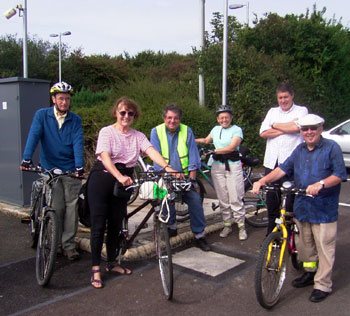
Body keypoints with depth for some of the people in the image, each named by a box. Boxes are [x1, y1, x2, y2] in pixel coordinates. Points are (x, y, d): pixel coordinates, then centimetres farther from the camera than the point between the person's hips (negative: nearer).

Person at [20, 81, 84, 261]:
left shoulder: (75, 120, 4)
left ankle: (69, 244, 10)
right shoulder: (42, 115, 2)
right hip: (50, 169, -1)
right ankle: (56, 243, 18)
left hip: (71, 170, 1)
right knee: (56, 208, 0)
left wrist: (79, 166, -21)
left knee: (71, 207, -1)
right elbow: (33, 136, -10)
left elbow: (78, 143, -8)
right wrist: (26, 159, -24)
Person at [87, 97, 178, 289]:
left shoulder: (138, 136, 6)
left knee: (116, 225, 13)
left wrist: (167, 167, -28)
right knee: (99, 225, -2)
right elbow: (105, 156, -22)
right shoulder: (107, 132, -7)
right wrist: (119, 176, -38)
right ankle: (95, 268, 9)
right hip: (102, 179, -4)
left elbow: (151, 151, -10)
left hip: (124, 181, 5)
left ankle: (112, 264, 28)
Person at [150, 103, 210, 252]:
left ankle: (199, 235, 1)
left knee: (195, 200, -12)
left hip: (184, 175, 1)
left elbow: (193, 156, -2)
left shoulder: (187, 131, 1)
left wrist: (191, 178, -11)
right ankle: (172, 226, 8)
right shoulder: (156, 131, -3)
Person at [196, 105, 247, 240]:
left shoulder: (236, 130, -3)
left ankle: (241, 226, 7)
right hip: (217, 165, 4)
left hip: (233, 165, -4)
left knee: (236, 198, -5)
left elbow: (231, 147, -15)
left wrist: (214, 150, -17)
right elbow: (206, 140, 28)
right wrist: (193, 140, 12)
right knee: (222, 198, 6)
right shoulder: (216, 129, 12)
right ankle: (227, 225, 18)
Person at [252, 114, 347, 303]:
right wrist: (262, 181, -7)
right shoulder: (299, 150, 12)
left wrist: (320, 184, -29)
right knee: (303, 243, 17)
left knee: (324, 247, 1)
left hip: (324, 209, -6)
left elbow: (340, 174, -12)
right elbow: (283, 168, 6)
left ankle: (323, 285, 14)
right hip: (301, 207, 6)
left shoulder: (331, 147, -6)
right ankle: (310, 273, 37)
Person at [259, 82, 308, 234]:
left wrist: (275, 125, -1)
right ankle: (271, 233, 25)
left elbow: (296, 127, -16)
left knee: (291, 200, -1)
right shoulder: (272, 111, 16)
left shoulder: (301, 110, 5)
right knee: (271, 200, 10)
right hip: (272, 162, 4)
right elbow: (263, 133, 2)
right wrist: (286, 128, -6)